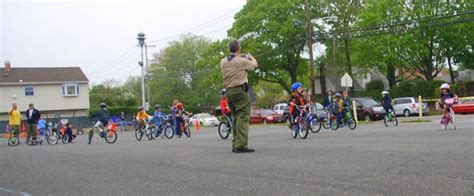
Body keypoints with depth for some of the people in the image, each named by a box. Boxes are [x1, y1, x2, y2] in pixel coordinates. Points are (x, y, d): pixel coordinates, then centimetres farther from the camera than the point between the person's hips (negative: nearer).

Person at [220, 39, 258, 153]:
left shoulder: (223, 62, 7)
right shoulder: (242, 61, -10)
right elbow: (255, 65, 7)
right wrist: (250, 57, 27)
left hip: (228, 91, 7)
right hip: (239, 90, -7)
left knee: (235, 117, 15)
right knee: (243, 117, -9)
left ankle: (235, 144, 16)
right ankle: (241, 145, -18)